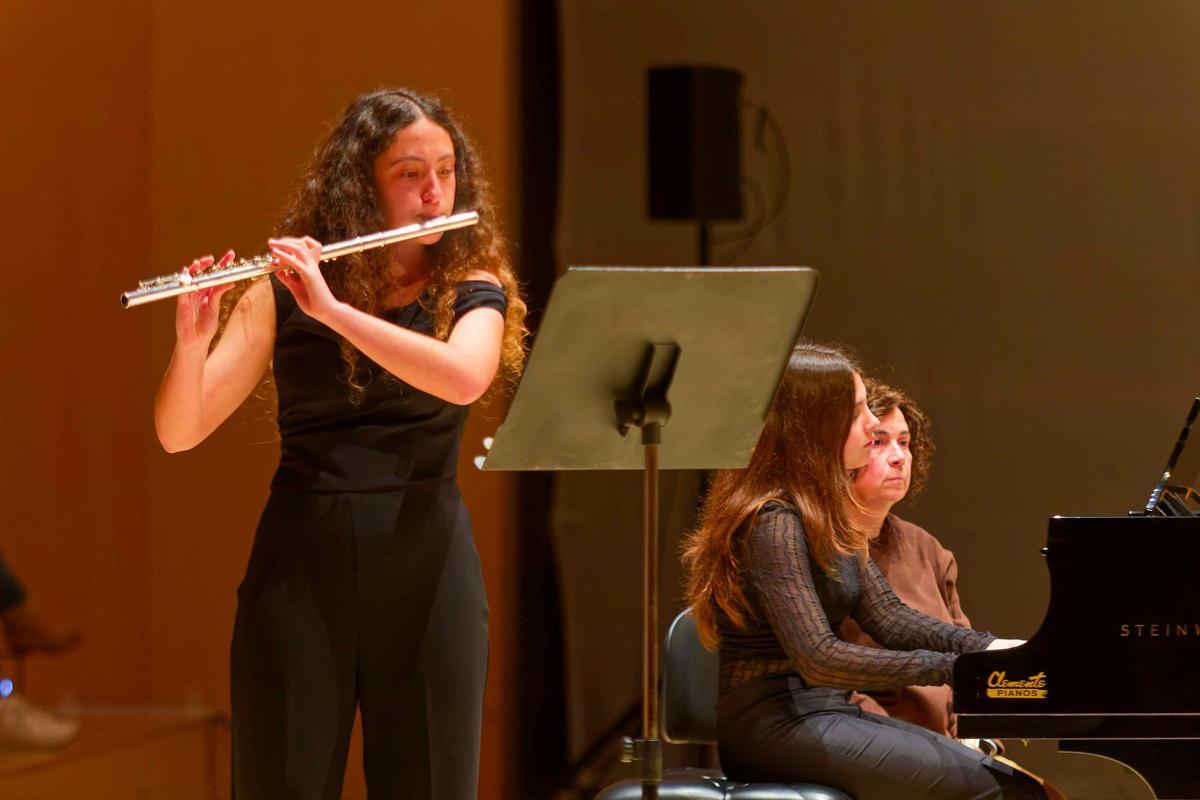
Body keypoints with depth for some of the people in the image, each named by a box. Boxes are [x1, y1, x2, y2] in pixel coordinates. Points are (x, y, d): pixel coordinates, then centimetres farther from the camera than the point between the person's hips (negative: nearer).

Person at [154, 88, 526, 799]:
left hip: (425, 569, 1)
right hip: (302, 564, -1)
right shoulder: (284, 292, 3)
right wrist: (192, 343, -23)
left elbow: (462, 378, -19)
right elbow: (179, 433, -4)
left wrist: (333, 308, -24)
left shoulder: (472, 289, 5)